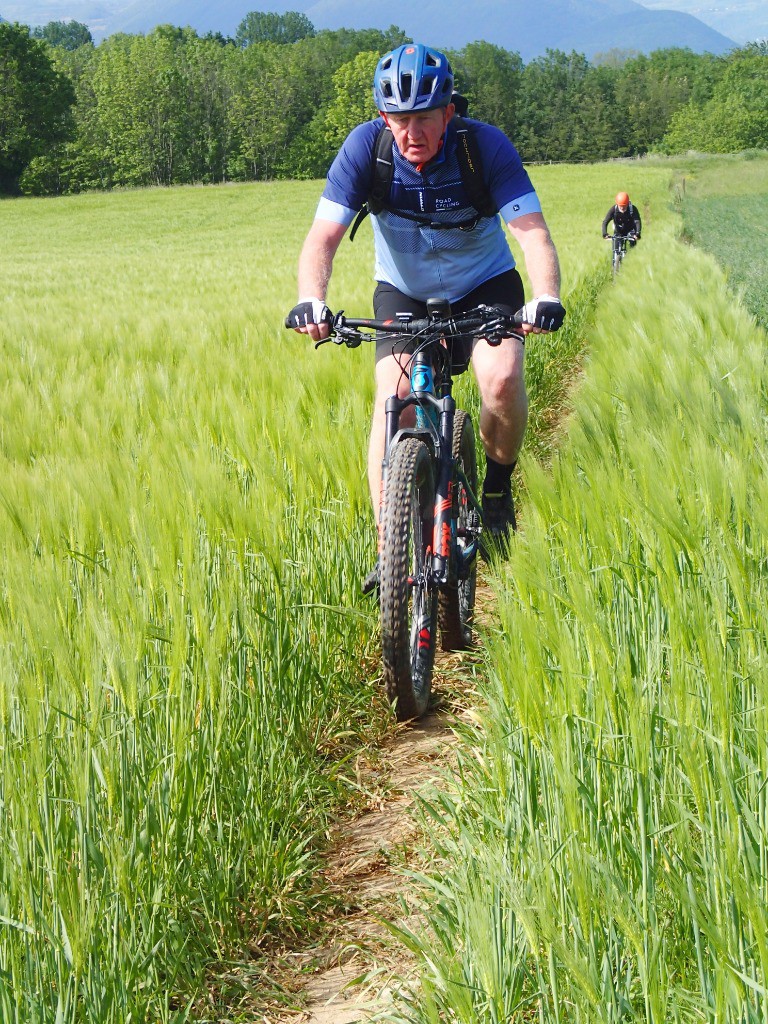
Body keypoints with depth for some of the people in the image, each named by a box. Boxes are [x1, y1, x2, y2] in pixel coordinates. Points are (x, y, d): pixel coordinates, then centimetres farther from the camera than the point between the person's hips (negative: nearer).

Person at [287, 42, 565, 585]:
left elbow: (533, 232, -32)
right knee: (394, 397, -21)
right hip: (403, 292, 1)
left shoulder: (487, 146, -25)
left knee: (503, 377, -27)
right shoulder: (365, 148, -22)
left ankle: (498, 488, 3)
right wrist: (311, 301, -47)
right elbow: (324, 236, -27)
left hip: (485, 285, -1)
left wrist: (546, 299, -51)